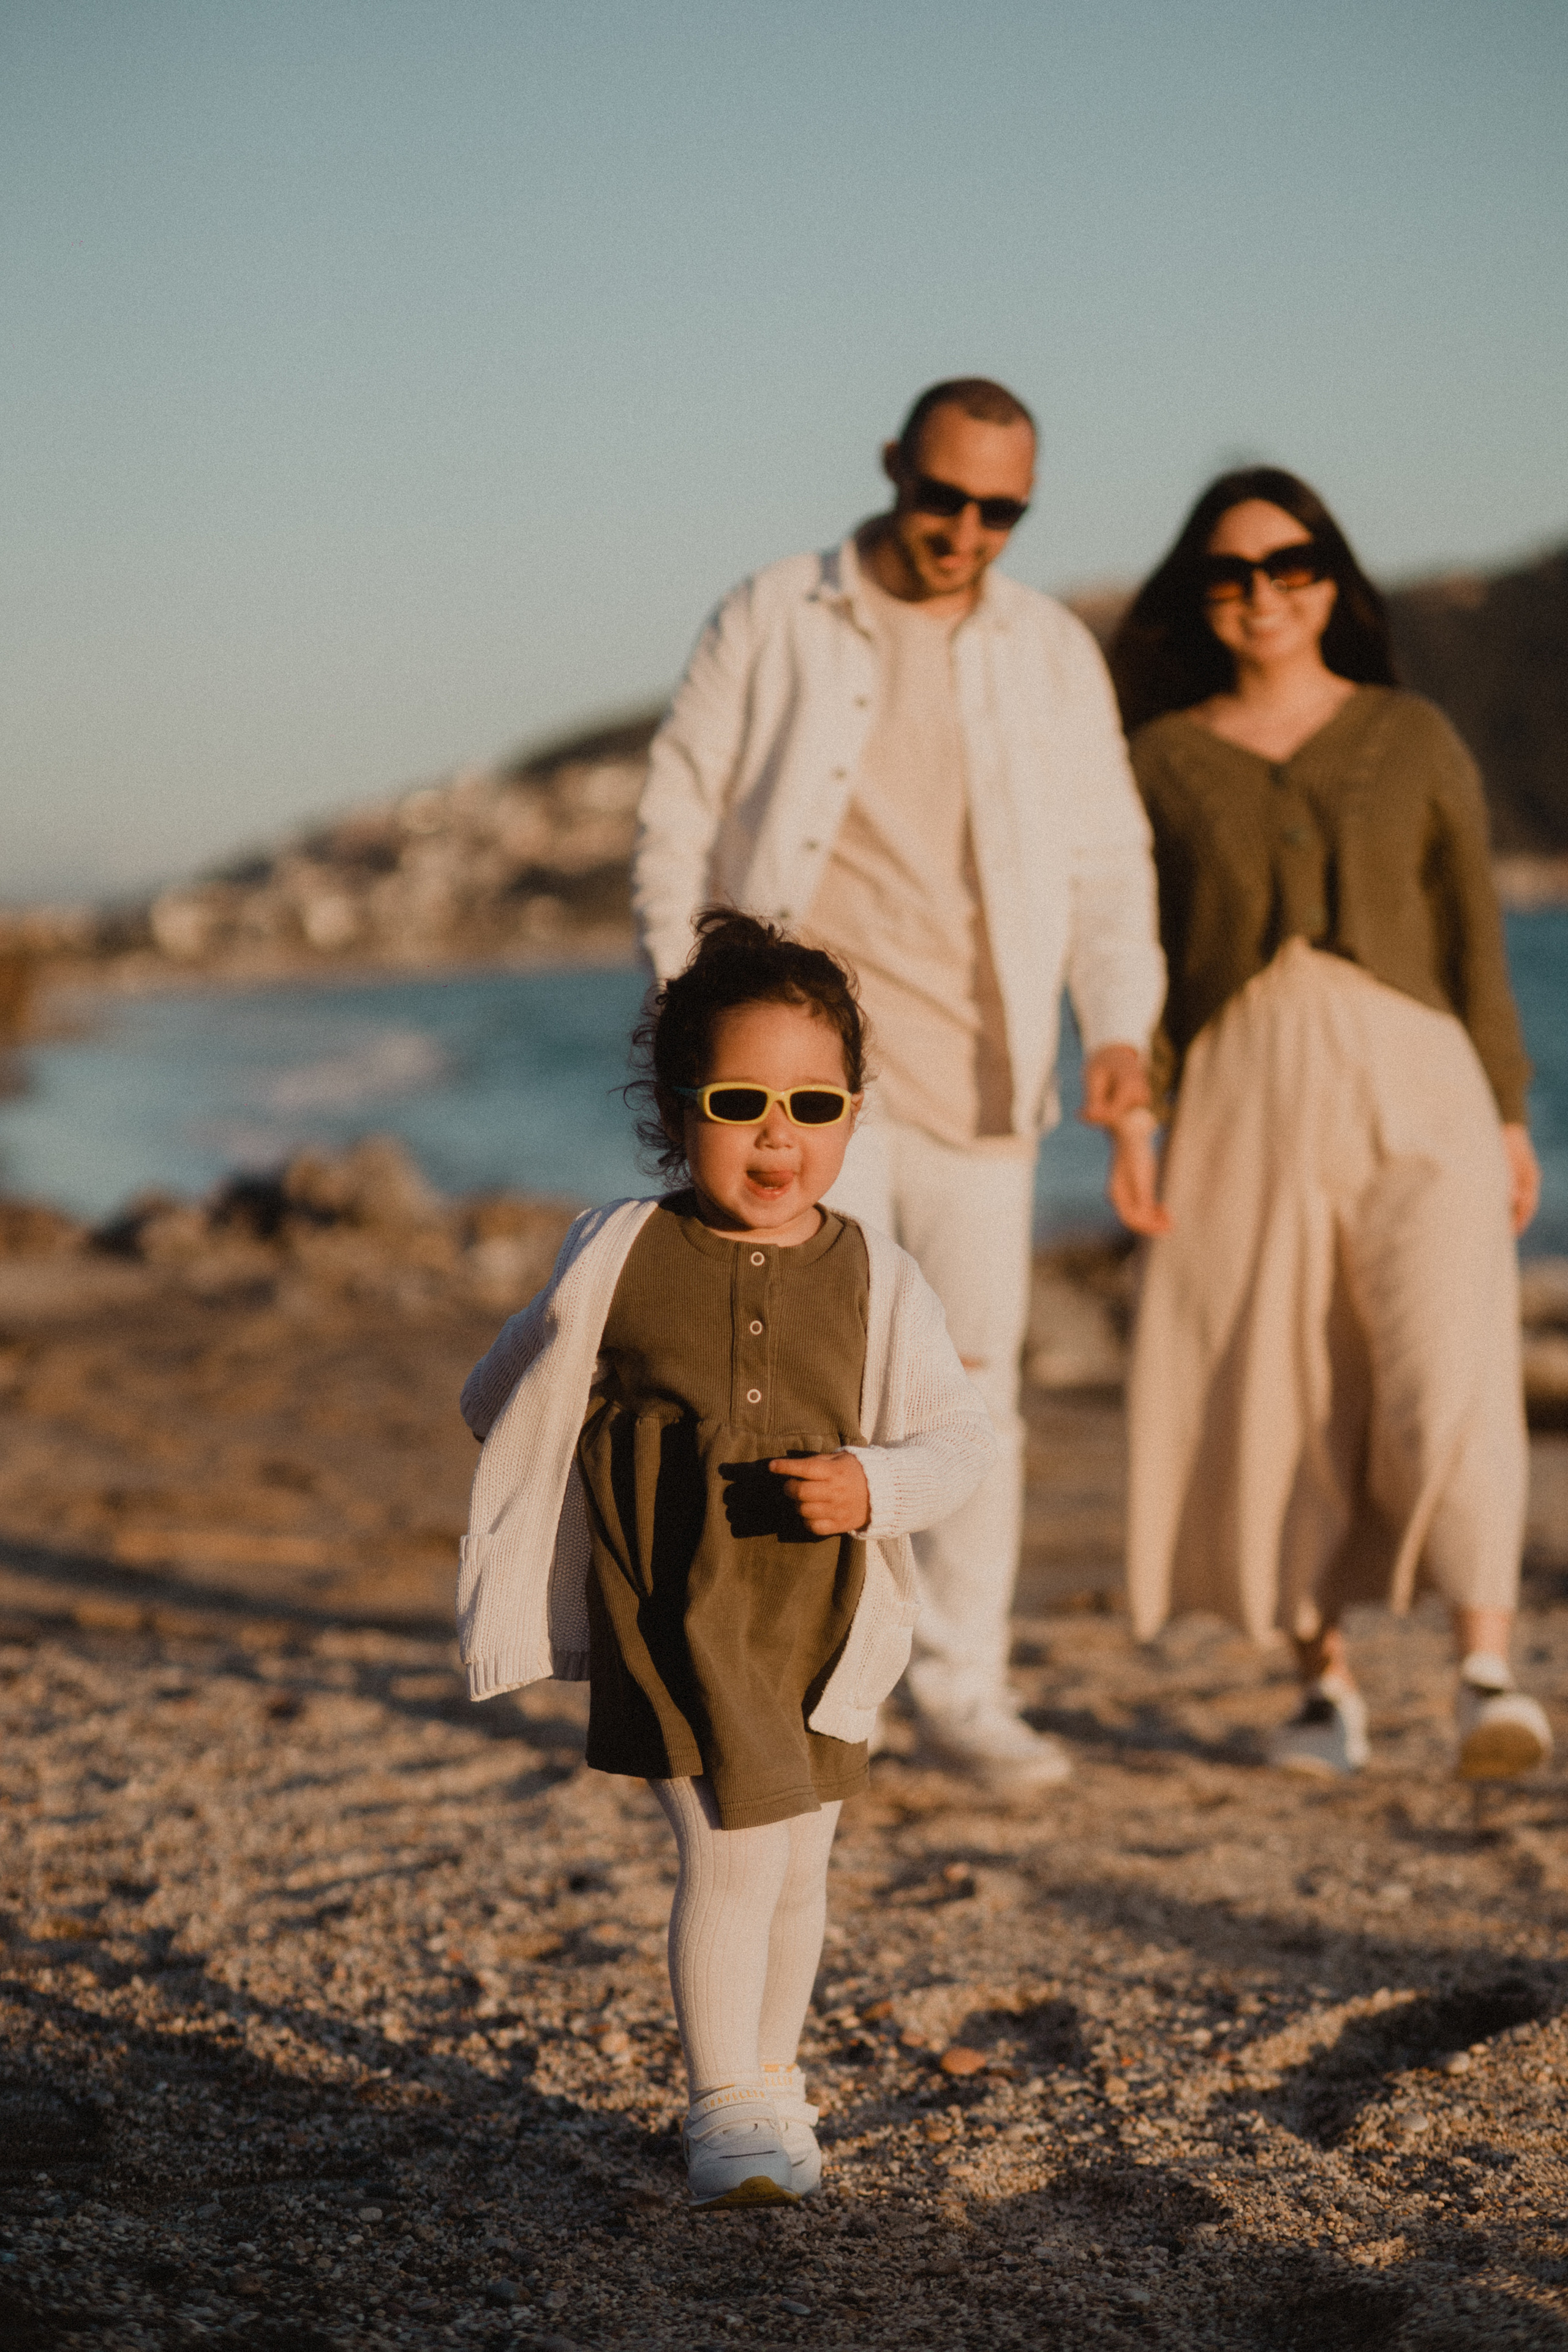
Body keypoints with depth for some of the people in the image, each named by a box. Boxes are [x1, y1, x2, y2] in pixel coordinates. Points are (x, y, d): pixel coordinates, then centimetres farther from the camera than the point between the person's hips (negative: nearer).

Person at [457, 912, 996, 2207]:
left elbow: (961, 1436, -1)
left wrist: (872, 1485, -18)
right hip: (672, 1617, -3)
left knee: (800, 1865, 15)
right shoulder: (617, 1258, -6)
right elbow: (505, 1403, 8)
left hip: (822, 1625, 3)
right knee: (732, 1850, -13)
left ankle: (769, 2087, 35)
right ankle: (724, 2110, 0)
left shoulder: (876, 1281, -3)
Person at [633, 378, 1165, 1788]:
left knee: (978, 1383, 5)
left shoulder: (1054, 653, 10)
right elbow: (674, 833, 4)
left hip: (973, 1068, 3)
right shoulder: (771, 625, 4)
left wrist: (1121, 1033, -8)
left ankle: (964, 1686, 18)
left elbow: (1107, 865, 8)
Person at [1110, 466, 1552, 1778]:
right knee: (1280, 1406, 1)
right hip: (1246, 1093, 1)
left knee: (1450, 1382, -16)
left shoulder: (1413, 738, 9)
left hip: (1410, 1081, -1)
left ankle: (1488, 1675, -17)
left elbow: (1473, 933, 10)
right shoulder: (1164, 759, 10)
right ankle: (1329, 1689, 14)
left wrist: (1510, 1114, 5)